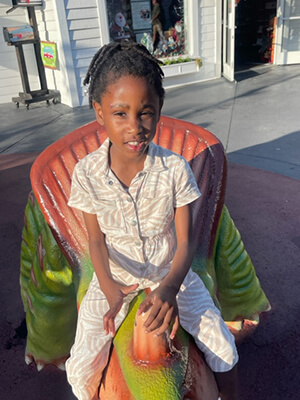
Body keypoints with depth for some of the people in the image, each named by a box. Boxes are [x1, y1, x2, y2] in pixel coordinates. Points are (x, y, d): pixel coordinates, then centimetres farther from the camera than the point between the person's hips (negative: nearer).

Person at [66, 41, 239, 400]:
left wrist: (170, 286, -35)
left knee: (224, 349, -6)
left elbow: (185, 241, -16)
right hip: (115, 279, 0)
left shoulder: (175, 169, -19)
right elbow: (96, 240, -12)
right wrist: (109, 287, -30)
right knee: (80, 370, -8)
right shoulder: (86, 173, -17)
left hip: (170, 275, 0)